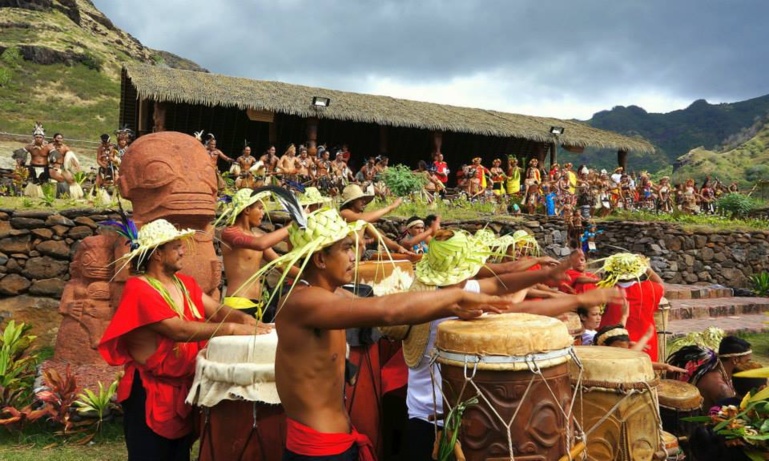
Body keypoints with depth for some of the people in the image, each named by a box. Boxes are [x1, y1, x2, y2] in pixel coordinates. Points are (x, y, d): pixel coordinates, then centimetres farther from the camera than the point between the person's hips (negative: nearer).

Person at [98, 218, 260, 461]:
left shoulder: (186, 283, 6)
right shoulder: (139, 289, -19)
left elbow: (216, 310, -1)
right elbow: (180, 330, -27)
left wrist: (243, 319, -21)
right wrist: (232, 329, -30)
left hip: (185, 387, 8)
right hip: (151, 393, -7)